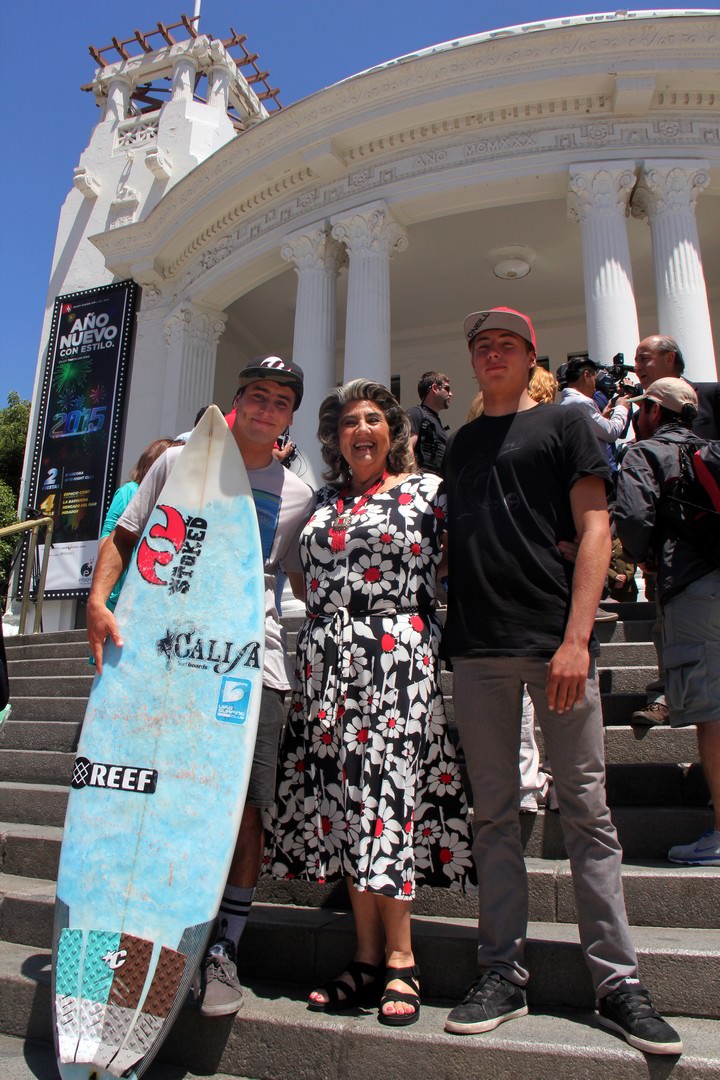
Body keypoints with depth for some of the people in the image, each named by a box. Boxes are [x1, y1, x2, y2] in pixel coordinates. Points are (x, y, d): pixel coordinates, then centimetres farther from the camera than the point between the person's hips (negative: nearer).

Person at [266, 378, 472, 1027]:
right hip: (327, 663, 5)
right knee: (343, 800, 6)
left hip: (396, 657, -5)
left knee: (387, 793, -6)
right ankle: (368, 957, 18)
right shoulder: (324, 501, 17)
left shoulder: (427, 490, 4)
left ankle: (400, 961, 9)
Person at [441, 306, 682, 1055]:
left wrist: (576, 637, -13)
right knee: (493, 813, 7)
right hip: (475, 648, 4)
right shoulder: (459, 444, 20)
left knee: (586, 811, 2)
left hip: (553, 640, -3)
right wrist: (444, 631, 7)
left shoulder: (564, 423, 8)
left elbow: (593, 530, -2)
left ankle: (618, 981, 14)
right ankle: (502, 973, 18)